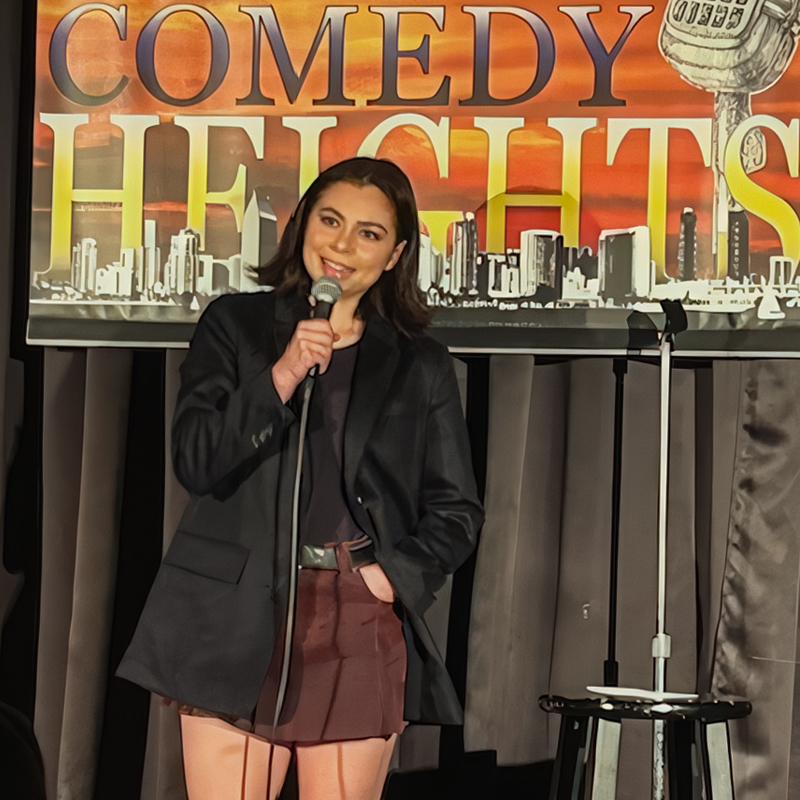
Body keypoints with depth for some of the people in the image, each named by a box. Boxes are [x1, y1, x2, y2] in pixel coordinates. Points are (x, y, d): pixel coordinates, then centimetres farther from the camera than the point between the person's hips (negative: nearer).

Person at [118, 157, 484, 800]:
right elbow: (195, 462, -1)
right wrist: (282, 377, -12)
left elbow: (457, 508, 15)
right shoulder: (235, 325, 10)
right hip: (241, 620, -1)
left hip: (362, 628, 1)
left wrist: (396, 574, -2)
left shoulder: (420, 366, 13)